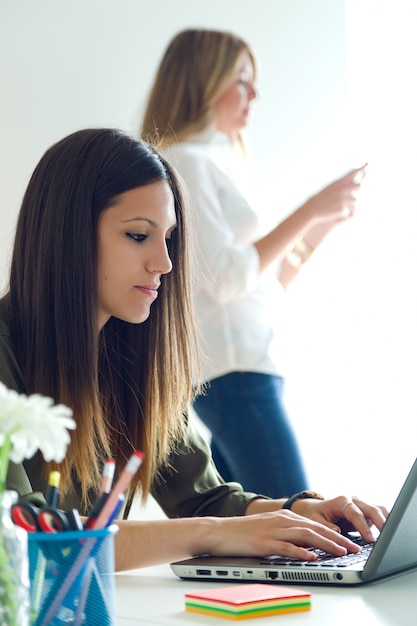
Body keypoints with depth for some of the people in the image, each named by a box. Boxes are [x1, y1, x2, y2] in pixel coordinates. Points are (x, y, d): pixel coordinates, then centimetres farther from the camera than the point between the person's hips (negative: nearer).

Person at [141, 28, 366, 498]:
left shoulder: (214, 161, 21)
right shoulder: (185, 160, -6)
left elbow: (267, 285, 21)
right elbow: (227, 278, -15)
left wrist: (323, 224, 13)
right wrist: (309, 210, -11)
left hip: (245, 366, 9)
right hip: (232, 371, -9)